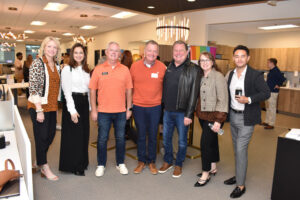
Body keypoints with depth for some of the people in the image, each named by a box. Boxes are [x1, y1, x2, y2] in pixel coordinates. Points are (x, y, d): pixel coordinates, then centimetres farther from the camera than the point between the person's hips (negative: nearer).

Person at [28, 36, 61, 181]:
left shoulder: (57, 65, 10)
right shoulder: (37, 63, -11)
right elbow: (33, 88, -15)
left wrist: (56, 104, 12)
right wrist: (39, 110, -18)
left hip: (52, 106, 7)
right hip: (38, 106, -7)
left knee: (50, 135, 14)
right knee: (41, 136, 4)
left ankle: (39, 160, 35)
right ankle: (45, 168, 19)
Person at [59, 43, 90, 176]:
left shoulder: (86, 70, 13)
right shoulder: (67, 69, -7)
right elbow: (66, 91, -11)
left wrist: (90, 106, 10)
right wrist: (72, 110, -16)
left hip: (84, 102, 7)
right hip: (72, 102, -6)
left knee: (84, 134, 12)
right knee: (73, 135, 0)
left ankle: (82, 162, 27)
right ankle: (73, 166, 15)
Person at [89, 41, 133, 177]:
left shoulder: (125, 70, 4)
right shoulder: (98, 69, 1)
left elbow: (128, 90, 5)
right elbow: (92, 90, 1)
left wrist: (129, 108, 2)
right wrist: (93, 110, -3)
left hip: (121, 111, 1)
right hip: (103, 111, -1)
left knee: (120, 138, 12)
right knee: (102, 139, 9)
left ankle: (121, 163, 29)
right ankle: (101, 165, 26)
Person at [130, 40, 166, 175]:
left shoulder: (162, 67, -4)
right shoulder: (135, 66, -2)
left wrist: (163, 101, 3)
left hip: (155, 107, 0)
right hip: (138, 106, 1)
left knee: (153, 136, 10)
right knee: (141, 135, 11)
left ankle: (151, 161, 28)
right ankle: (141, 161, 28)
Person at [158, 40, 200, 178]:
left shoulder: (193, 69, -9)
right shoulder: (169, 67, 9)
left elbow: (193, 93, -12)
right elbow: (164, 88, 12)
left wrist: (189, 114, -15)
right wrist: (163, 105, 7)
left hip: (182, 112, -5)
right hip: (167, 110, 5)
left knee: (182, 141, 10)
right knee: (166, 138, 16)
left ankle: (179, 164, 30)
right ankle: (167, 161, 36)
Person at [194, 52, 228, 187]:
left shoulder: (218, 76, -13)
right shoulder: (201, 77, 8)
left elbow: (223, 100, -16)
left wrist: (218, 120, -19)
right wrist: (197, 111, 8)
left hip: (213, 116, -7)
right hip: (203, 115, 7)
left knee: (205, 143, -6)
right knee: (212, 141, 19)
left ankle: (205, 174, 10)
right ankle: (213, 168, 34)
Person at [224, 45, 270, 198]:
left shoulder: (256, 75, -12)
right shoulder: (231, 74, 7)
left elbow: (266, 93, -11)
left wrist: (249, 99, -22)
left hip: (246, 118, -6)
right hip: (233, 116, 7)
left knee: (241, 149, -6)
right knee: (237, 148, 17)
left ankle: (241, 185, 8)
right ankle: (239, 175, 35)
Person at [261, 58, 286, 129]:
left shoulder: (276, 71, -18)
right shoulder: (271, 71, 11)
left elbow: (283, 79, -28)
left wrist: (278, 85, -17)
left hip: (273, 92, -10)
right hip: (268, 91, 10)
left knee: (272, 108, -4)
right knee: (268, 108, 17)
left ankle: (271, 124, 3)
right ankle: (267, 122, 28)